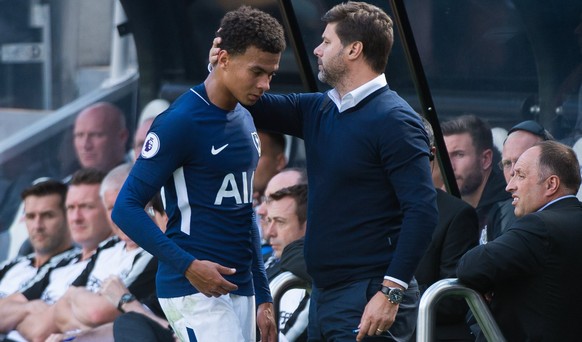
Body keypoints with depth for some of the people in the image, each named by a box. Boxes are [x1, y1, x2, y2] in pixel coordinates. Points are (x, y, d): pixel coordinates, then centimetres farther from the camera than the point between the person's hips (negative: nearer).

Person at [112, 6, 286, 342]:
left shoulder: (245, 121, 14)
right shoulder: (180, 121, -12)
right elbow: (126, 208, -13)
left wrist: (263, 298, 20)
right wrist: (187, 265, -22)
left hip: (240, 291, 8)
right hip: (195, 291, -8)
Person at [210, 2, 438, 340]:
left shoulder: (393, 119, -12)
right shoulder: (319, 110, 13)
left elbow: (423, 210, -18)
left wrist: (391, 292, -25)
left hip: (369, 300, -9)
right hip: (325, 294, 9)